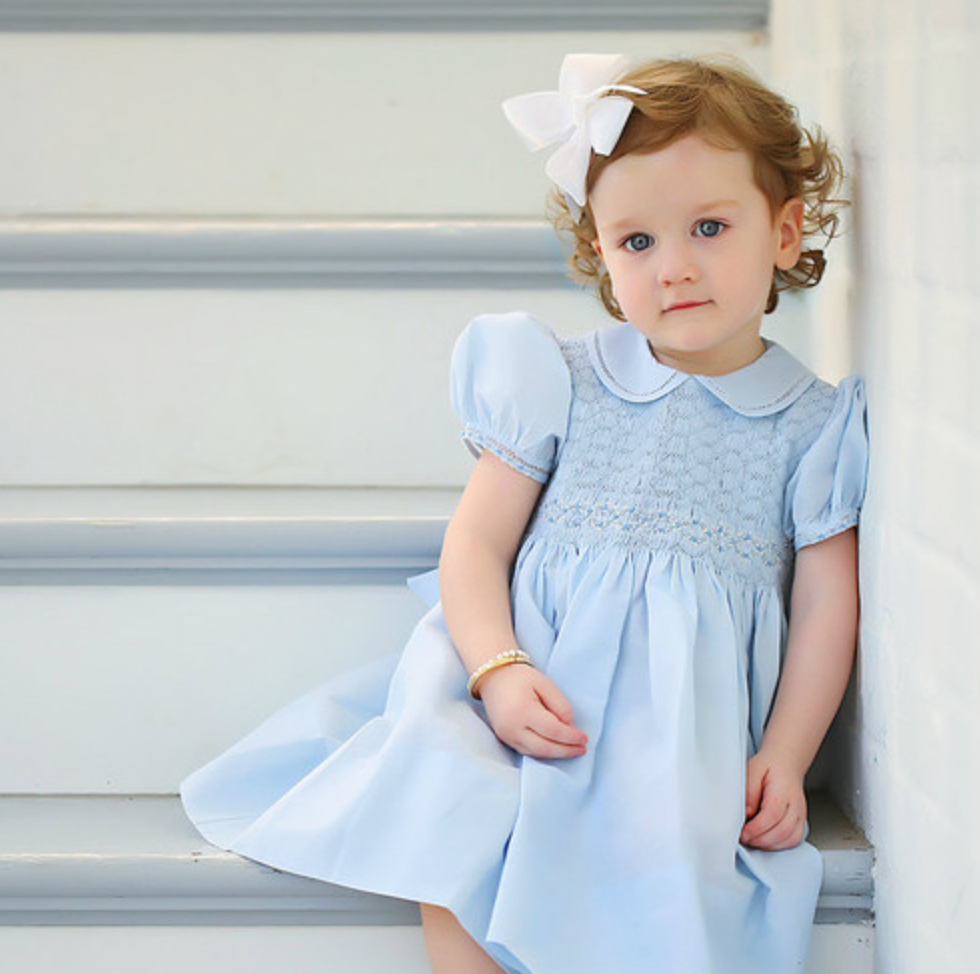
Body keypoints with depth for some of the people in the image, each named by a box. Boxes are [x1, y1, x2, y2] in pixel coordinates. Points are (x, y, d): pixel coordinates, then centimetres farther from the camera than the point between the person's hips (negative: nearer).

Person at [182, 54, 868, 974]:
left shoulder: (810, 425, 4)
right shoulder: (560, 383, 4)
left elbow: (825, 607, 6)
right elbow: (476, 543, 2)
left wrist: (782, 759, -4)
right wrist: (499, 671, -15)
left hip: (691, 730, 0)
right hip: (539, 691, 1)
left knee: (651, 897, -28)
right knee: (449, 857, -27)